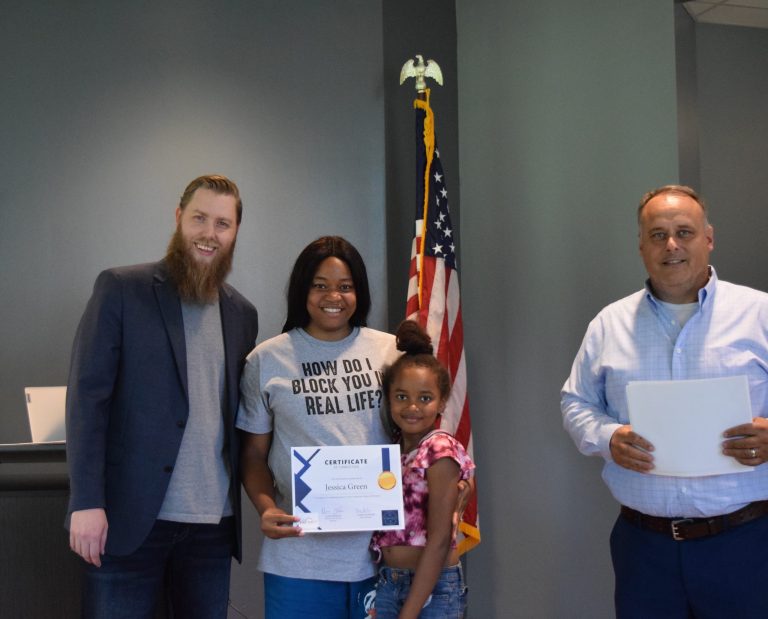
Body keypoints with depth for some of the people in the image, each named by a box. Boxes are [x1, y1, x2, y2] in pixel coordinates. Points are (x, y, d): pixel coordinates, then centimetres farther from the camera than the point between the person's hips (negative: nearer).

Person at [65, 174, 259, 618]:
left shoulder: (243, 313, 11)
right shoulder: (122, 289, -2)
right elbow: (88, 395, -7)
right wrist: (86, 501, -14)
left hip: (214, 524, 4)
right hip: (130, 516, -4)